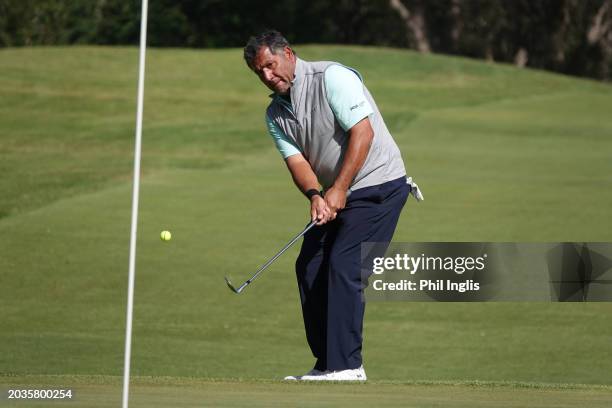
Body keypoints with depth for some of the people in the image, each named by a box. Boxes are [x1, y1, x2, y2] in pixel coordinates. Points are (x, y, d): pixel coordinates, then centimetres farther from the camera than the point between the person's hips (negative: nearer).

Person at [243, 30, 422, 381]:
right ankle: (328, 364, 11)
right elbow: (296, 160, -2)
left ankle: (347, 364, -17)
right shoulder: (276, 114, 8)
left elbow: (363, 132, -22)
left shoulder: (332, 78, -15)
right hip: (335, 195, 9)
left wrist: (339, 190, -23)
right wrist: (315, 196, -23)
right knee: (309, 267, 3)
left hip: (379, 184, -9)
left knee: (343, 266, -18)